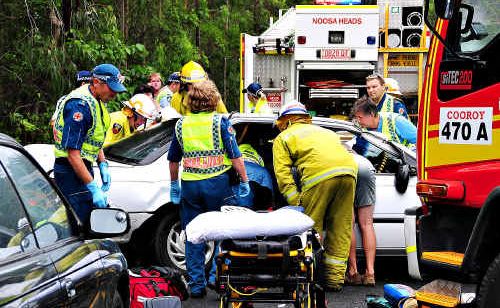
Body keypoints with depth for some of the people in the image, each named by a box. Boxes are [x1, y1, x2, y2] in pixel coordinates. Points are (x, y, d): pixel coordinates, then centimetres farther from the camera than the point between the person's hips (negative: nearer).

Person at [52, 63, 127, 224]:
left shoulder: (97, 101, 10)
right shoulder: (80, 105, -22)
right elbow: (72, 153, -26)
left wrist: (103, 165, 11)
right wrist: (93, 187, -26)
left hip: (83, 168, 10)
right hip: (71, 171, -10)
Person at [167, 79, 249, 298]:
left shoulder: (181, 125, 8)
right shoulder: (219, 122, -3)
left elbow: (173, 160, 17)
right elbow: (235, 155, -5)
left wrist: (174, 185, 28)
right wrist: (244, 181, 3)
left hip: (190, 185, 3)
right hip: (217, 183, -3)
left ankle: (196, 284, 8)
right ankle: (217, 275, 0)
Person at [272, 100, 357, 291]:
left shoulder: (283, 138, 23)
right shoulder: (325, 132, 40)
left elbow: (283, 174, 9)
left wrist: (296, 202, 3)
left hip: (319, 175, -5)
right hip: (348, 170, 5)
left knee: (312, 227, 3)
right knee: (341, 227, 9)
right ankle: (335, 279, 12)